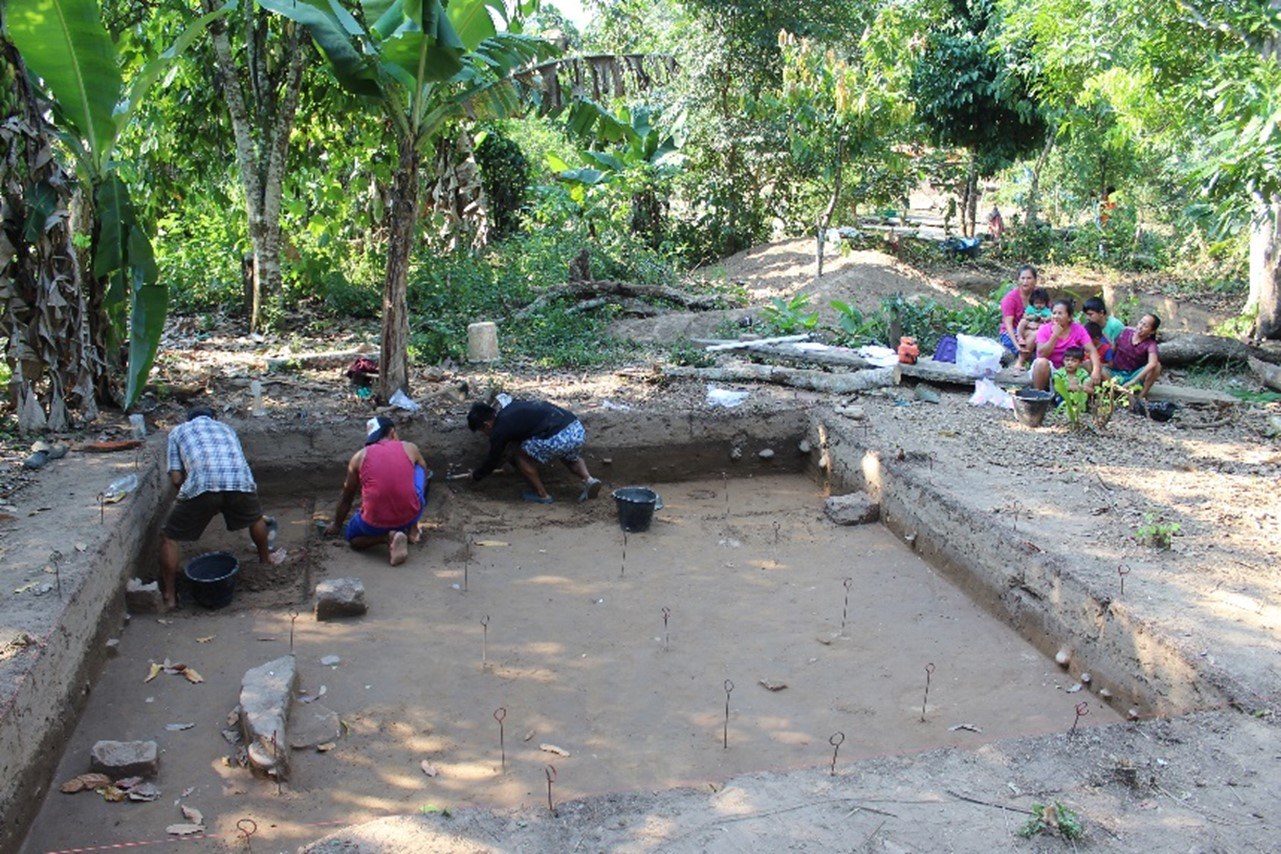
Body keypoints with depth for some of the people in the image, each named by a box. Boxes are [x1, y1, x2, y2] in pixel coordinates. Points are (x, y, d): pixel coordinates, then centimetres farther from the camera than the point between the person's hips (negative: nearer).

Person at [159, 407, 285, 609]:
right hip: (240, 480, 3)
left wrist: (189, 492, 35)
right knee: (256, 518, 35)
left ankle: (169, 596, 18)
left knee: (169, 537, 16)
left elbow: (176, 478, 16)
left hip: (201, 483, -3)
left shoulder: (178, 431, 27)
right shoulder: (226, 428, 37)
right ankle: (266, 558, 55)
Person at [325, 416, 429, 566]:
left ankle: (387, 537, 1)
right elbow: (425, 475, 28)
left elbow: (346, 498, 19)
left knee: (352, 537, 32)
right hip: (411, 516, 1)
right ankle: (412, 529, 22)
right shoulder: (410, 448, 8)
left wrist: (336, 525, 38)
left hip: (375, 524, 0)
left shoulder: (359, 457, 9)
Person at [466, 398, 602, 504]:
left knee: (522, 454, 15)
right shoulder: (512, 406, 25)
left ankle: (542, 494, 19)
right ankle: (588, 480, 14)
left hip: (558, 438, -8)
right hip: (578, 428, 8)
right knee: (569, 457, 38)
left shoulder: (500, 430, 4)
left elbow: (492, 460, 18)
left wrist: (475, 475, 36)